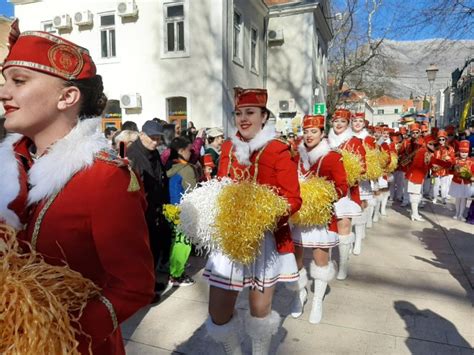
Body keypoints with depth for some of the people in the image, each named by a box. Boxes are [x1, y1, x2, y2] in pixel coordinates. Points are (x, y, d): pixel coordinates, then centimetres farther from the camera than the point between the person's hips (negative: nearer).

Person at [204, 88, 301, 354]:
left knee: (260, 311, 13)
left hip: (265, 239, -3)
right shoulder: (229, 148, 6)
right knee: (218, 313, 7)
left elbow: (293, 199, -10)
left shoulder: (278, 150, -8)